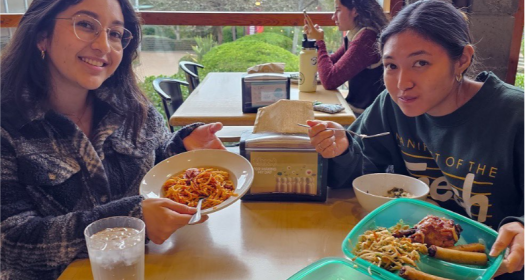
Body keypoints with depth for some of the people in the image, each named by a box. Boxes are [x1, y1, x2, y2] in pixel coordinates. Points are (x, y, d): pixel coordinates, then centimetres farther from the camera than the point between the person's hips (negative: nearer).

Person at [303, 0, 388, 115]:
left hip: (365, 114, -8)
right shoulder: (354, 36, 7)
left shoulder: (366, 37, -21)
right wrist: (314, 40, 2)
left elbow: (329, 81, -22)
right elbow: (329, 66, 15)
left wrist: (319, 41, -11)